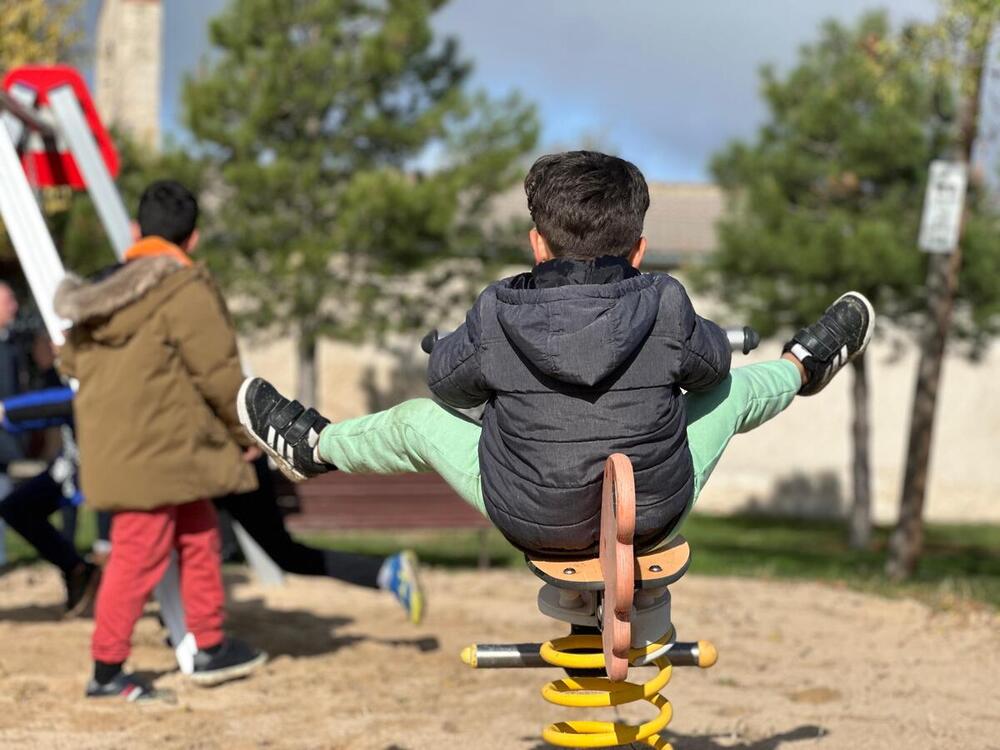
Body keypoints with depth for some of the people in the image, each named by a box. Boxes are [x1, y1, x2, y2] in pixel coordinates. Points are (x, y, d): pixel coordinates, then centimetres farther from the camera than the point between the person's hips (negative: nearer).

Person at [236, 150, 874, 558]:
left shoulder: (498, 317, -18)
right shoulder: (666, 308, -16)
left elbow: (445, 378, 1)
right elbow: (713, 364, 5)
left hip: (530, 523, -1)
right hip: (654, 518, 1)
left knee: (422, 418, 24)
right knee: (732, 391, 25)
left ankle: (314, 446, 50)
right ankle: (804, 367, 58)